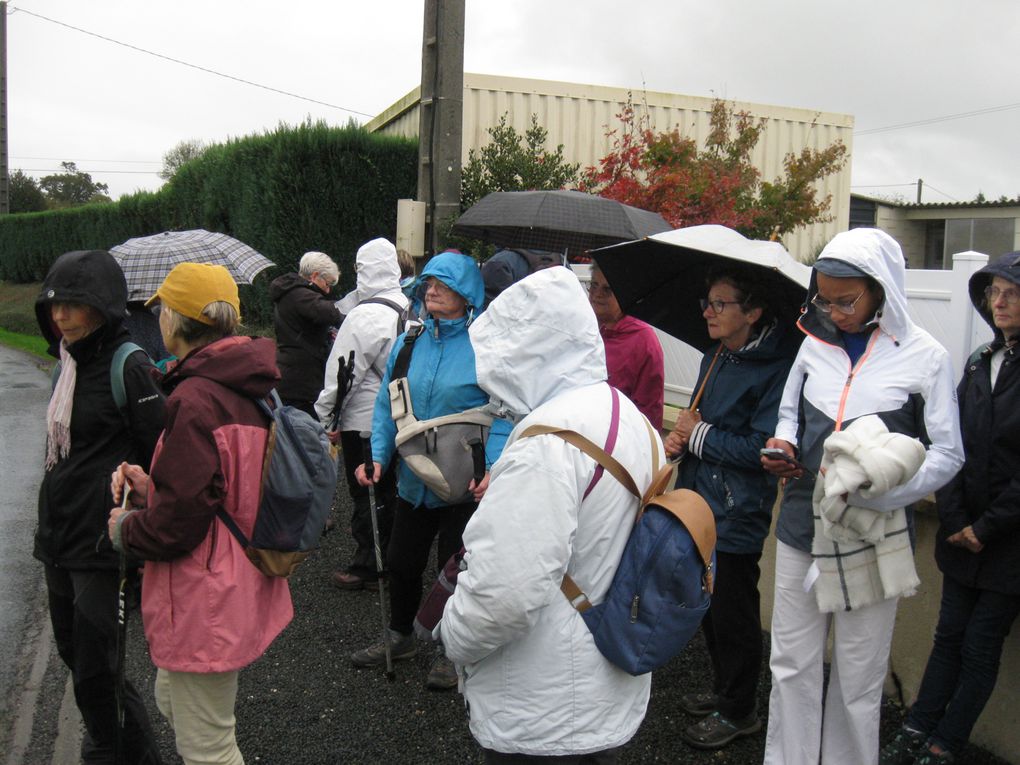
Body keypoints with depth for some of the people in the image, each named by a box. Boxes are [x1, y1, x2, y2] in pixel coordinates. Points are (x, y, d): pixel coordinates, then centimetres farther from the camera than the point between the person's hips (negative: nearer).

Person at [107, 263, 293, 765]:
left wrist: (125, 530, -4)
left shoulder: (195, 399, -24)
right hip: (243, 585, 10)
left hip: (205, 603, -10)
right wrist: (151, 488, 9)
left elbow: (177, 523, -24)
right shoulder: (250, 387, 4)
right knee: (173, 703, 29)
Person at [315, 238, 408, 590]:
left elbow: (345, 373, -16)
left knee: (365, 496, 4)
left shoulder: (366, 315, -19)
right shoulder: (408, 309, 4)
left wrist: (325, 416, -7)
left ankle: (367, 566, 13)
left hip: (363, 421, -7)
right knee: (390, 492, 17)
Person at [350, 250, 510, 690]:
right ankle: (400, 636, 42)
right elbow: (387, 404, 9)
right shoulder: (408, 343, 5)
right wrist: (379, 456, -1)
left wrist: (494, 468, -24)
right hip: (414, 479, 5)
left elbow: (503, 413, -14)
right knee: (401, 561, 18)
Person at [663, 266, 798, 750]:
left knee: (733, 615, 5)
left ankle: (739, 711, 24)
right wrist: (679, 437, -1)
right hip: (701, 504, 9)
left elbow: (764, 448, -24)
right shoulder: (714, 357, 8)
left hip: (737, 515, -8)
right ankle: (722, 689, 40)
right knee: (709, 607, 21)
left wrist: (700, 435, -15)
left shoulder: (776, 368, -19)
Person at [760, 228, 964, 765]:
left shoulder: (924, 357, -7)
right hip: (802, 525, 4)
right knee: (791, 663, 12)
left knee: (857, 676, 10)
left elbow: (947, 454, -5)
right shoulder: (816, 344, 4)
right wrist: (783, 445, -5)